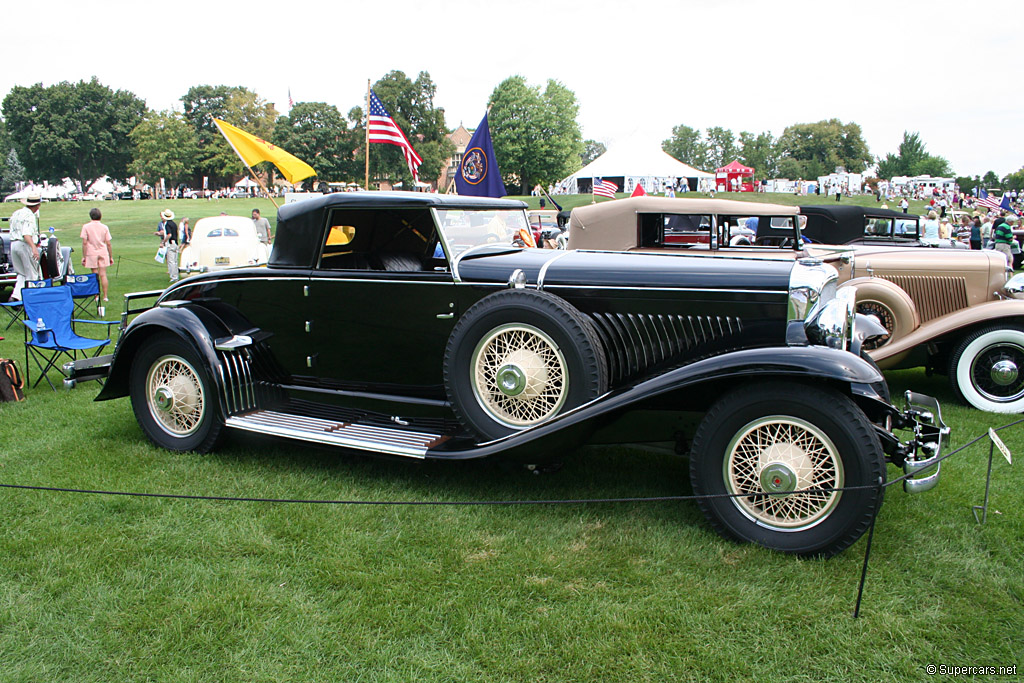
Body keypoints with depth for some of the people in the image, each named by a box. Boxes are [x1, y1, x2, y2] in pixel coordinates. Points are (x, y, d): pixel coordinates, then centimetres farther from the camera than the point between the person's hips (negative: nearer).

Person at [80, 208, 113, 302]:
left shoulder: (86, 227, -3)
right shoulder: (104, 227, 2)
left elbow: (84, 243, -7)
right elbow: (108, 243, 2)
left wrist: (83, 256, -2)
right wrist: (111, 256, 10)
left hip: (91, 254, -1)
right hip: (103, 253, 1)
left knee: (95, 275, 7)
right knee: (103, 275, 0)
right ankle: (105, 296, -2)